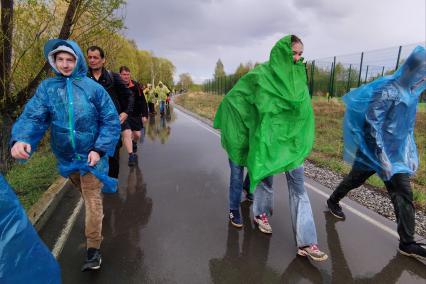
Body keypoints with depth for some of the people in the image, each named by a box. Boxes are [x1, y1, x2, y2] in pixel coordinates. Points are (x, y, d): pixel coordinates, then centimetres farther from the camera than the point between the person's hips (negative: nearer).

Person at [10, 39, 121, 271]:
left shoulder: (92, 87, -10)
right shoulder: (46, 88, -2)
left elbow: (111, 121, -11)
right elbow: (33, 116, -12)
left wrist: (99, 149, -18)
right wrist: (20, 139, -32)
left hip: (91, 155, -4)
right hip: (66, 157, 4)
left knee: (92, 199, -2)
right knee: (86, 195, 25)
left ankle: (93, 248, 11)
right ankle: (97, 222, 52)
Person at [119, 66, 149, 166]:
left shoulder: (136, 86, -7)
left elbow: (142, 101, -2)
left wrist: (144, 115, -4)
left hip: (135, 114, 2)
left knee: (137, 135, 11)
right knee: (127, 133, -13)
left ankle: (134, 143, 48)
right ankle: (131, 155, -3)